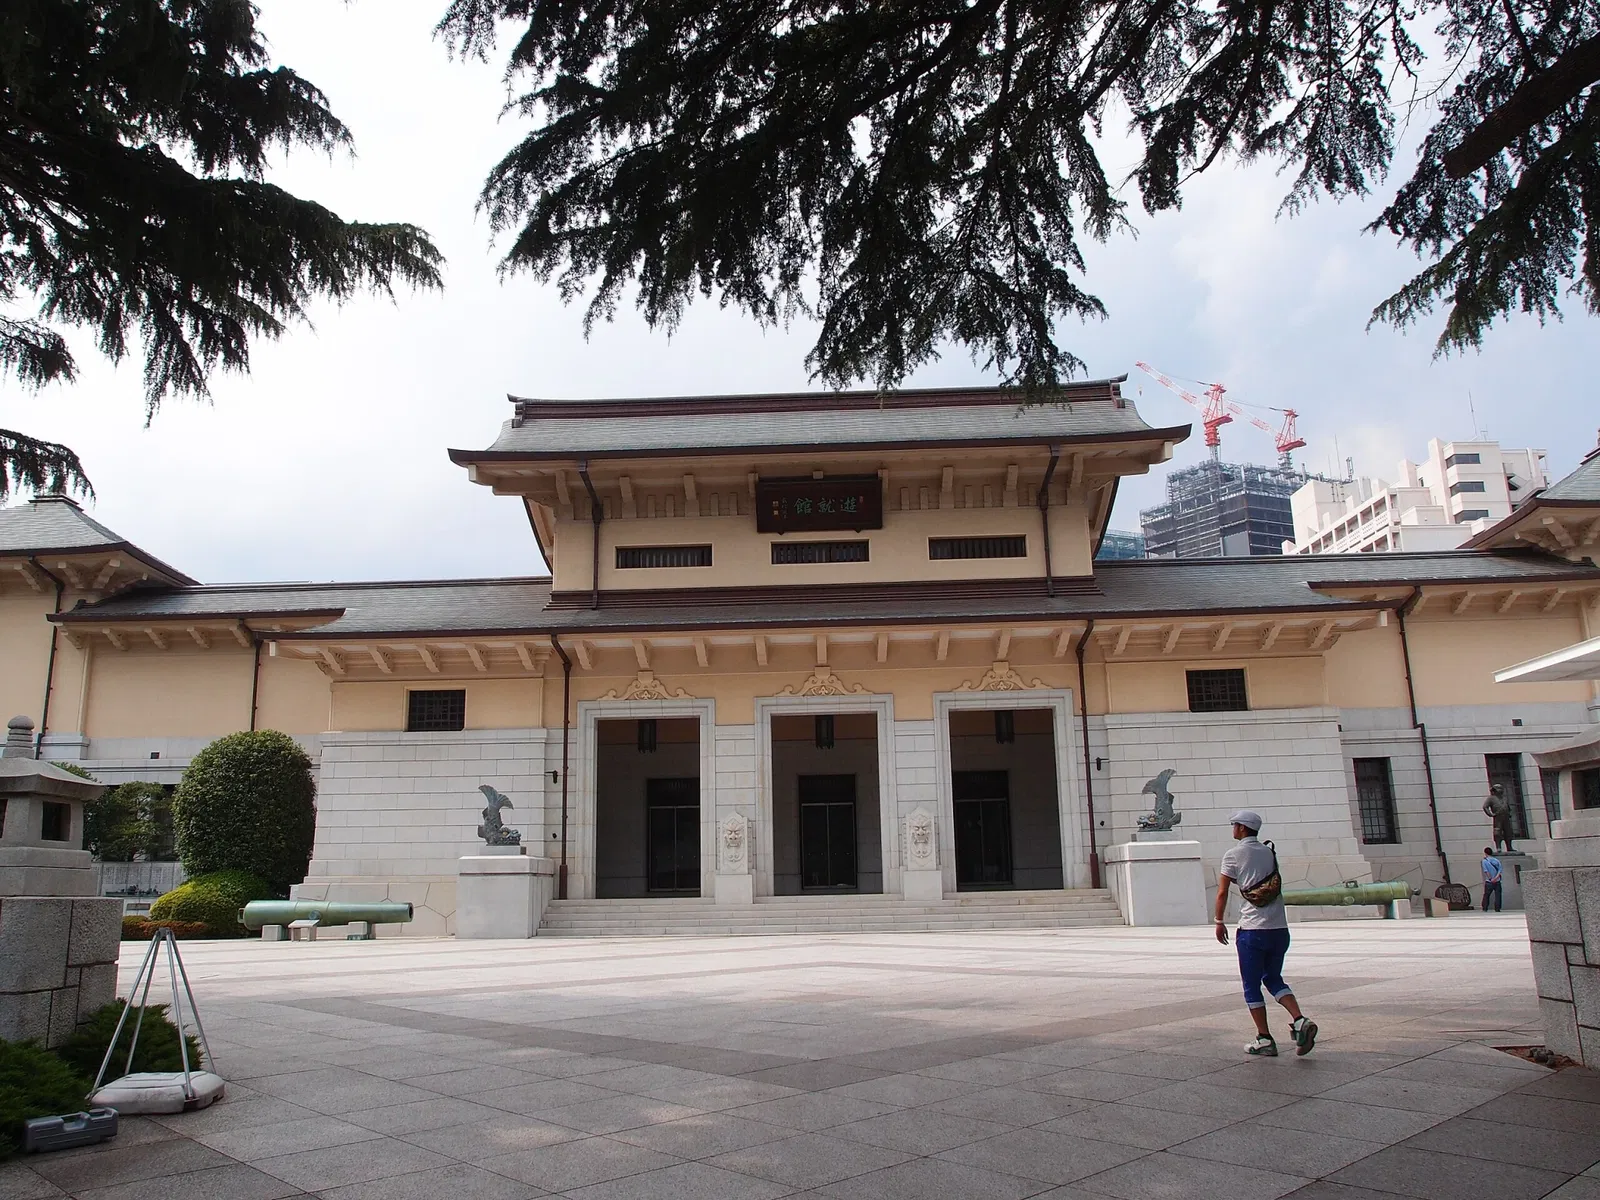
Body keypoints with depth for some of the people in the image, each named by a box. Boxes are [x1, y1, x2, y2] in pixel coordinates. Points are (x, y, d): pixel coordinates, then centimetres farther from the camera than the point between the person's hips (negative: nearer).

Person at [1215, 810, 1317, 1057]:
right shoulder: (1270, 853, 12)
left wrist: (1220, 921, 4)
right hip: (1280, 928, 6)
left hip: (1252, 929, -6)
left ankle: (1264, 1040, 5)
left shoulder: (1233, 855, -4)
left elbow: (1222, 892, -6)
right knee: (1274, 979, 18)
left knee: (1252, 986, 5)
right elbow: (1275, 886, 18)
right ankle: (1300, 1020, -2)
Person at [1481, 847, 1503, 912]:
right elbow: (1500, 870, -4)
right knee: (1497, 895, 5)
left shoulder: (1484, 861, -3)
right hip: (1497, 881, 2)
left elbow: (1486, 871, -10)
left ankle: (1485, 908, 6)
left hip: (1489, 882, -2)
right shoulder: (1497, 860, 5)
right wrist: (1496, 877, -12)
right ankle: (1497, 909, 1)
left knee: (1486, 895, 7)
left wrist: (1490, 879, -7)